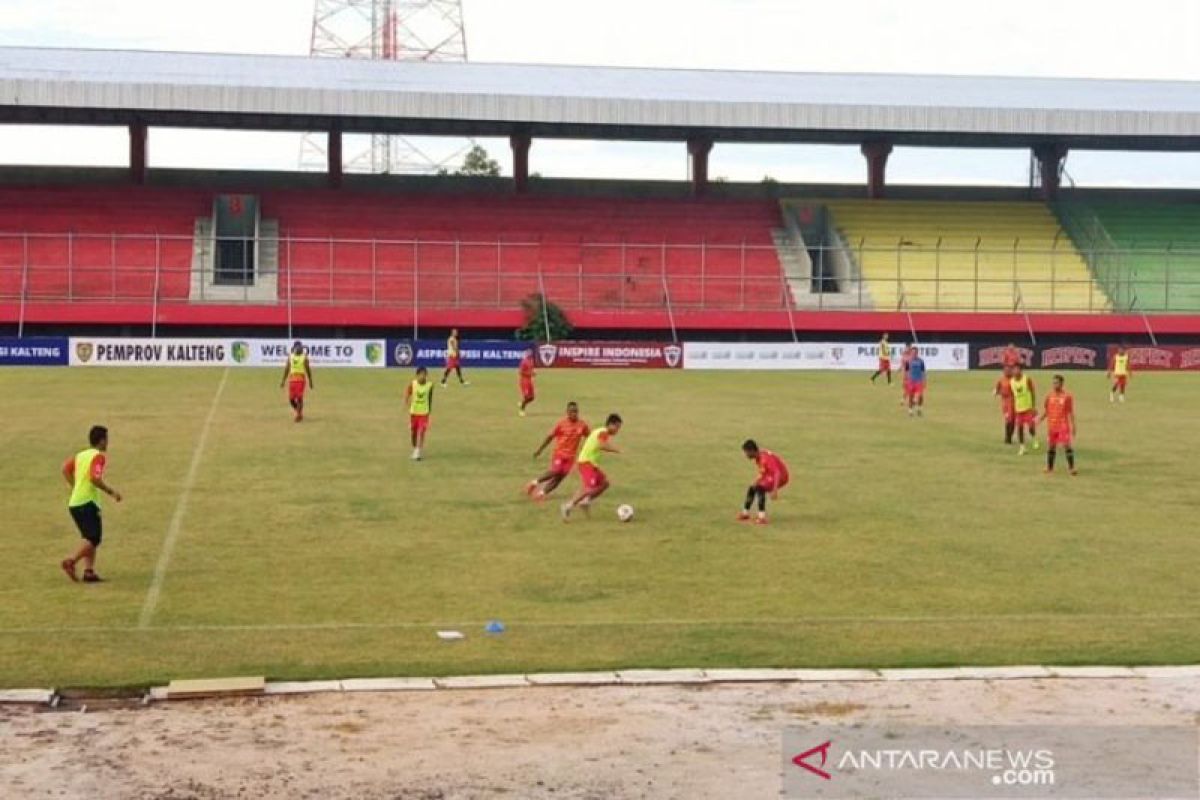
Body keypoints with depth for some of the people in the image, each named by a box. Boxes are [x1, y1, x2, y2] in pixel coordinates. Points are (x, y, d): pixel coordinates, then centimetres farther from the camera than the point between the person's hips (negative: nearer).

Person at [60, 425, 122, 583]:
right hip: (87, 502, -8)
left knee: (89, 538, 13)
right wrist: (111, 492, -10)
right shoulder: (99, 456, -8)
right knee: (95, 538, -6)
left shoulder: (80, 455, 16)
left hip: (74, 503, 8)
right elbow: (95, 478, -20)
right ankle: (71, 561, -21)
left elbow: (66, 469, 10)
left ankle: (89, 571, 5)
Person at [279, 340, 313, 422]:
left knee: (299, 397, -12)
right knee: (291, 399, 3)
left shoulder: (304, 357, -1)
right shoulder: (290, 356, 10)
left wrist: (310, 381, 1)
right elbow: (286, 369, 13)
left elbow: (308, 369, 1)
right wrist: (283, 380, 11)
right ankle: (298, 411, 27)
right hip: (292, 378, 4)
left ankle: (299, 414, -2)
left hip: (301, 379, -4)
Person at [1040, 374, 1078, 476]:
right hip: (1051, 426, 4)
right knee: (1051, 446, 11)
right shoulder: (1050, 395, 5)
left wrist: (1073, 426, -4)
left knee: (1067, 445, -8)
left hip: (1063, 425, -4)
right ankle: (1049, 467, 21)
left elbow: (1071, 412, -2)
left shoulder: (1067, 396, -5)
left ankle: (1071, 468, -4)